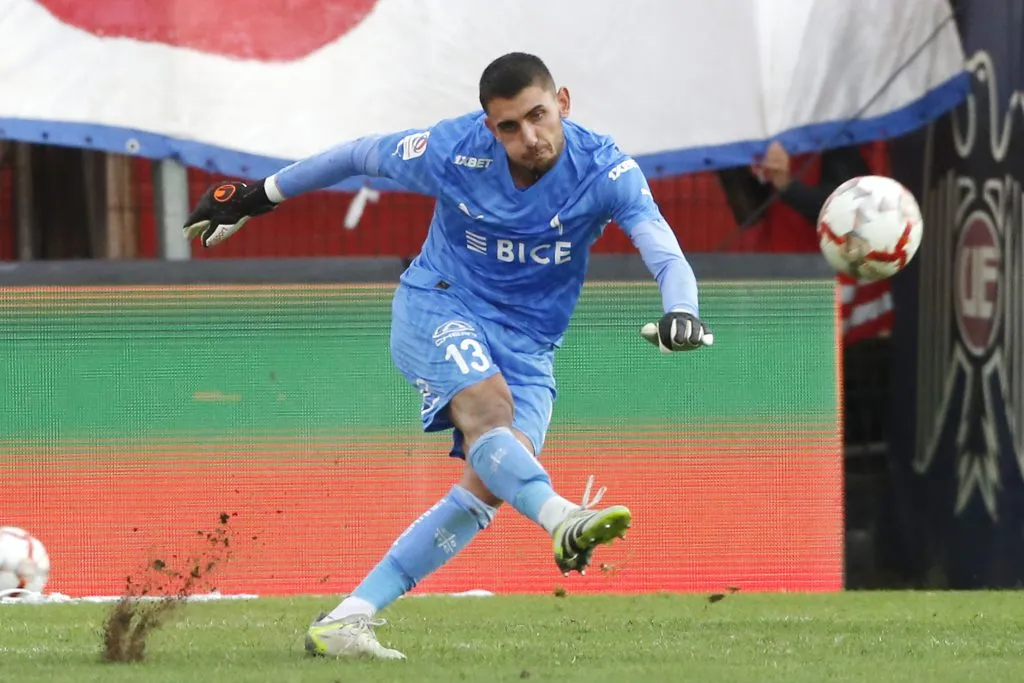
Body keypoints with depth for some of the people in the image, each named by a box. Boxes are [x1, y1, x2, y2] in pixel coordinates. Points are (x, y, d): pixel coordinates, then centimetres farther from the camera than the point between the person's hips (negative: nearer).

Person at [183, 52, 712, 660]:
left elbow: (664, 251, -29)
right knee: (489, 406, -34)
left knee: (488, 488, -16)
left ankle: (343, 623, -15)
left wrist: (681, 312, -51)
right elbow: (357, 156, 2)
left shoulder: (604, 170, -17)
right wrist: (256, 198, 11)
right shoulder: (453, 151, -16)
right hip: (439, 308, -2)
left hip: (529, 347, 2)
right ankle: (564, 521, -60)